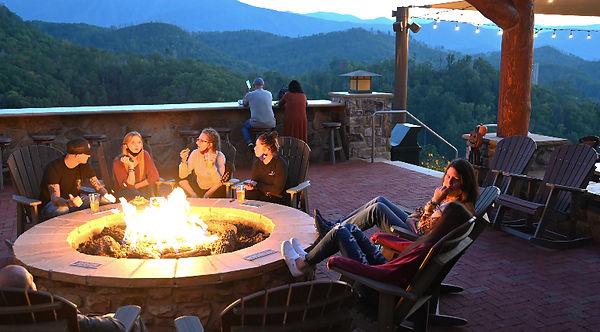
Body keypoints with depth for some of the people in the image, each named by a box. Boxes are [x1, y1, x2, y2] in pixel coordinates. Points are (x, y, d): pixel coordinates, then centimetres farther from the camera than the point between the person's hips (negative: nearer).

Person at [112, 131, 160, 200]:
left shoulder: (145, 155, -7)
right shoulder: (118, 162, -15)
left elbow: (154, 176, -7)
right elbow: (128, 186, -19)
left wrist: (135, 186, -10)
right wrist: (131, 166, -26)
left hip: (141, 190, 3)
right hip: (122, 194, -3)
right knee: (133, 193, -35)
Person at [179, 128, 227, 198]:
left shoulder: (219, 156, -16)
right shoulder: (195, 153, -7)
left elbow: (218, 182, -26)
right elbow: (182, 176, -8)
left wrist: (211, 165, -38)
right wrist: (184, 160, -22)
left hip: (215, 191, -2)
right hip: (198, 189, 2)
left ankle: (207, 195, -12)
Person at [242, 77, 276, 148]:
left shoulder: (250, 94, -1)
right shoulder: (269, 94, 6)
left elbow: (245, 104, 20)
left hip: (256, 124, -2)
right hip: (270, 124, 2)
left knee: (244, 126, 28)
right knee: (273, 124, 38)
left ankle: (249, 142, 5)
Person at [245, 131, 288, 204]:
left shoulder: (280, 164, -13)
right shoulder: (257, 163, 9)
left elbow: (277, 190, -16)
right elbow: (254, 181, 14)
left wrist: (257, 185, -11)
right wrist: (251, 185, -10)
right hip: (261, 195, 6)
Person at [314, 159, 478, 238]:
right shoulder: (447, 193, 9)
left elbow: (427, 230, -24)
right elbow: (422, 211, 19)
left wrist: (434, 201, -25)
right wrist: (410, 218, -1)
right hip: (415, 228, 9)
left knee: (378, 209, -17)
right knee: (380, 200, 3)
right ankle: (336, 225, 7)